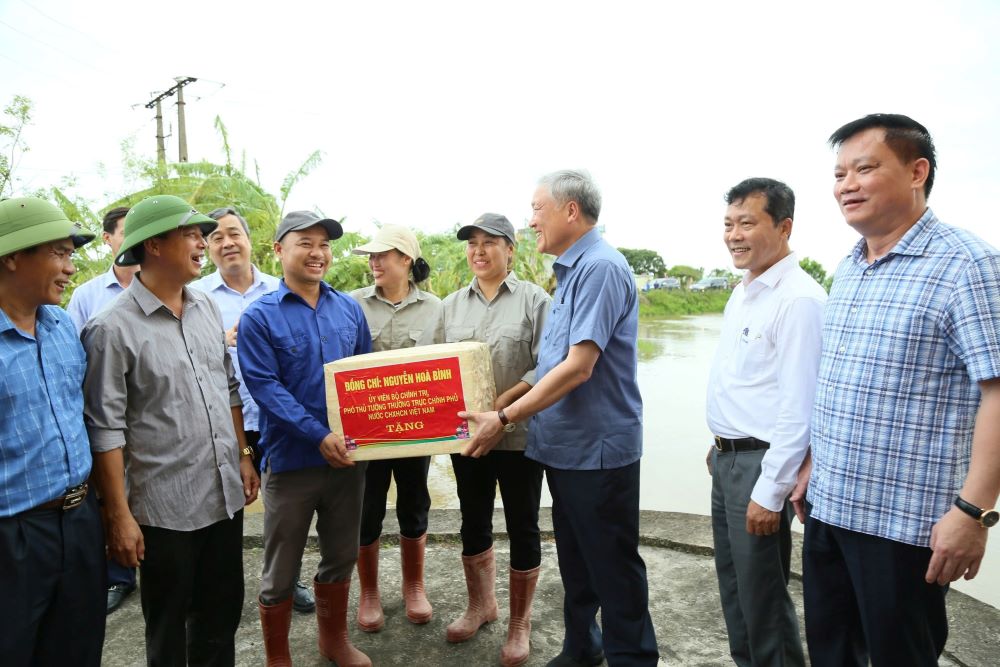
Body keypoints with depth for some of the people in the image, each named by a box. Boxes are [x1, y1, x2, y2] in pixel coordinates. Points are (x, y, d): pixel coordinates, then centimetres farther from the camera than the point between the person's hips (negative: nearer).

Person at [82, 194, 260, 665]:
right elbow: (106, 428, -14)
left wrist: (244, 457, 11)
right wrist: (119, 517, -13)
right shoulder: (113, 329, -14)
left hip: (225, 495, 6)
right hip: (165, 507, -5)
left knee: (222, 612, 20)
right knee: (168, 626, 15)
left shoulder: (207, 308, 5)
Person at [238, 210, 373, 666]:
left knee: (341, 556, 19)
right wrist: (320, 436, -23)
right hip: (291, 458, -4)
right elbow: (265, 387, -15)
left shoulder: (349, 308, 5)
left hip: (348, 453, 4)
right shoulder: (259, 317, -8)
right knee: (281, 570, 10)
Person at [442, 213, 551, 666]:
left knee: (522, 526, 8)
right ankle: (480, 604, 39)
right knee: (474, 522, 17)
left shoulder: (534, 299, -5)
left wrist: (503, 404, -21)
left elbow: (545, 367, -11)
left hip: (519, 434, -4)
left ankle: (519, 623, 27)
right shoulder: (452, 305, 8)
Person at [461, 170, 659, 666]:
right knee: (575, 561, 21)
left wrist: (504, 418, -20)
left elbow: (579, 366, -24)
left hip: (598, 448, -9)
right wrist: (506, 408, 14)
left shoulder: (600, 268, -18)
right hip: (565, 445, 9)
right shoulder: (571, 271, 12)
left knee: (613, 570, 6)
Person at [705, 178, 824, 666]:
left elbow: (799, 407, -22)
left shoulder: (799, 299, -19)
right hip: (727, 460, 9)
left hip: (762, 463, -9)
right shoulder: (743, 293, 10)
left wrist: (770, 493, -21)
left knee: (761, 594, 6)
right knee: (732, 584, 21)